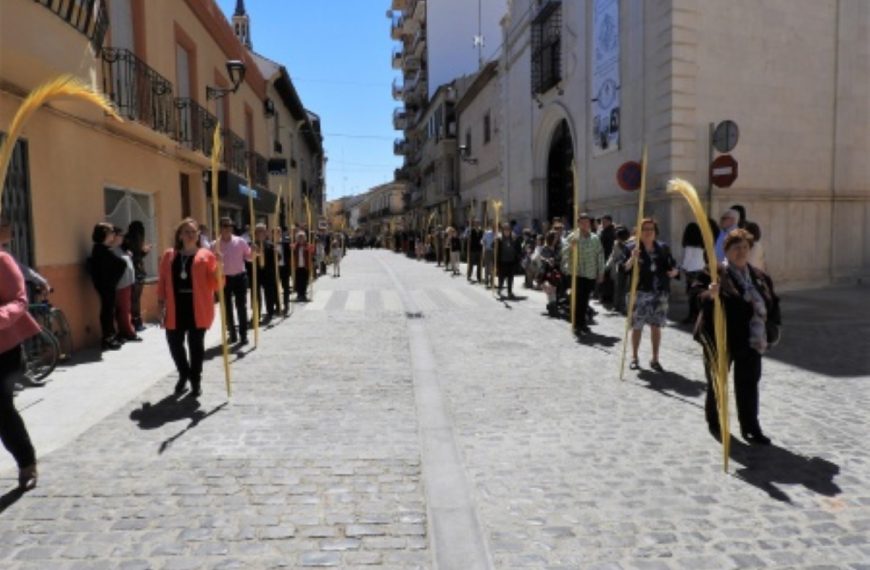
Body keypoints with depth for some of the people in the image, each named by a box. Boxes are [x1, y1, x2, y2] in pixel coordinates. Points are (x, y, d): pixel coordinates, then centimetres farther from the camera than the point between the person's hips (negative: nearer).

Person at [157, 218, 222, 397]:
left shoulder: (207, 255, -1)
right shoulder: (169, 255, 7)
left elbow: (215, 285, -6)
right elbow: (162, 281, 9)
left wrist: (217, 265, -19)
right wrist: (160, 303, 5)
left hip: (197, 309, -2)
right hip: (175, 308, 2)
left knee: (196, 345, 5)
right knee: (174, 343, 7)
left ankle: (196, 380, 22)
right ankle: (184, 374, 33)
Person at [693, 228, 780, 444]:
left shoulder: (760, 276, 10)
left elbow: (772, 302, 18)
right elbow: (699, 295, -21)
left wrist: (770, 329, 9)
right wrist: (709, 295, -43)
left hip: (751, 341, 5)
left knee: (749, 384, 11)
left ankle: (750, 427, 23)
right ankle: (715, 423, 26)